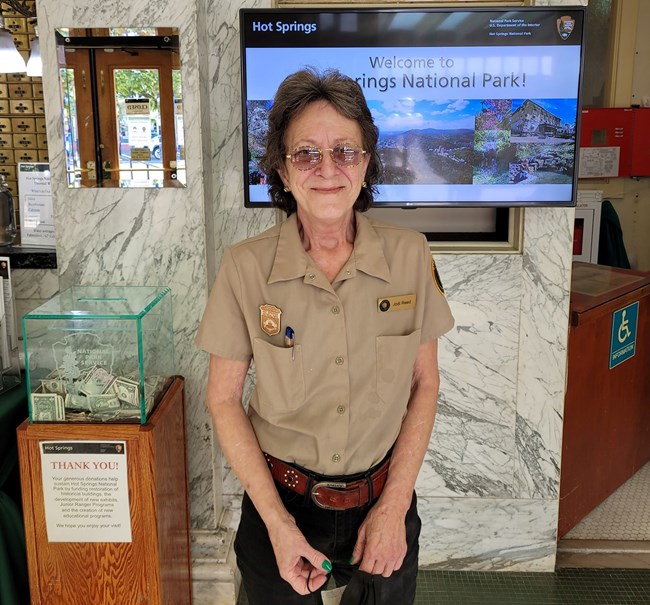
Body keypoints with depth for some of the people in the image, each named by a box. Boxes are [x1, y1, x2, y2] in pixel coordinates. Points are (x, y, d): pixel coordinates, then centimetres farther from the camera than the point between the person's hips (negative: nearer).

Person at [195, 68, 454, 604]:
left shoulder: (410, 254, -10)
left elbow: (424, 384, -3)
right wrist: (278, 522, -12)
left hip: (384, 499, 1)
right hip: (281, 499, -1)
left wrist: (394, 507, -8)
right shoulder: (245, 267, -14)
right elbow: (224, 398, -7)